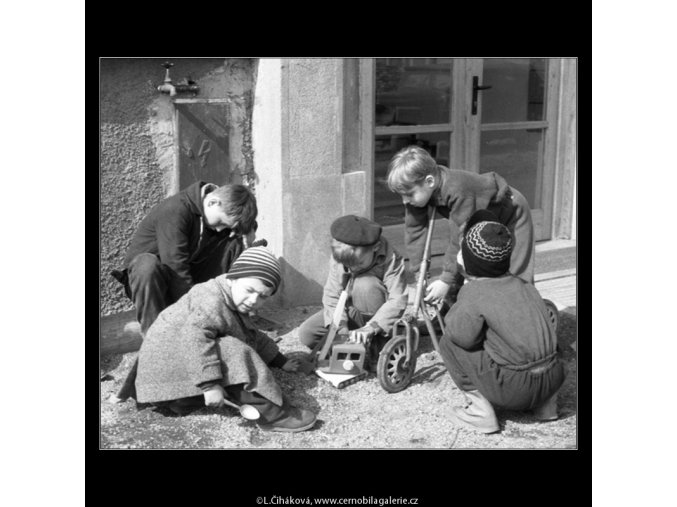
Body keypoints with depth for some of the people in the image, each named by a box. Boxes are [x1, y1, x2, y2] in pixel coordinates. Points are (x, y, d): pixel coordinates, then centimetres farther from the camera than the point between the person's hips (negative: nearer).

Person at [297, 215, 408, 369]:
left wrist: (370, 328, -42)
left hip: (375, 315, -3)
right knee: (306, 334, -15)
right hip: (349, 312, 4)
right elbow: (332, 296, -17)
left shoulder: (391, 260, -28)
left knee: (365, 284, -35)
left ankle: (378, 342, -18)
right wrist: (341, 329, -31)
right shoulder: (338, 258, -18)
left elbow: (398, 301, -33)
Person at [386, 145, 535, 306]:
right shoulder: (418, 189, -21)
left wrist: (446, 280, -33)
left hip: (511, 215, -7)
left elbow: (461, 239, -39)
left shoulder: (458, 192, -43)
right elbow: (414, 230, -16)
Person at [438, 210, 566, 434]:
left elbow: (464, 336, -16)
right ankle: (546, 403, 24)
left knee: (449, 340, 3)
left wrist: (456, 310, 2)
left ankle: (479, 409, 2)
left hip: (512, 390, -7)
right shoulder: (524, 285, 8)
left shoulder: (473, 291, -12)